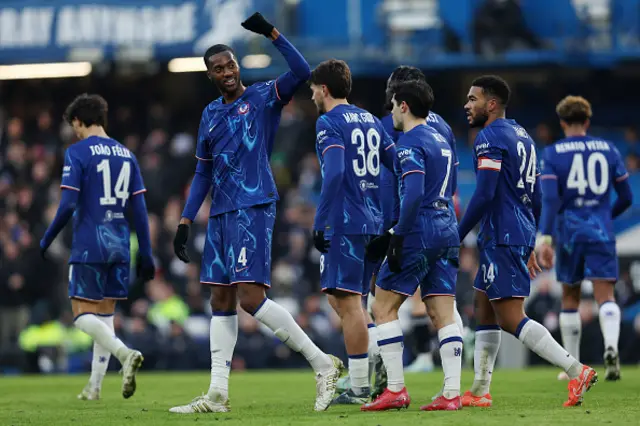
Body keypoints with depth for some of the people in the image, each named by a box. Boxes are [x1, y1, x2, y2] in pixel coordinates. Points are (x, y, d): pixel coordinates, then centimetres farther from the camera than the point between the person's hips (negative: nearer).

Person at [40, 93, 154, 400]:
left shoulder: (77, 152, -7)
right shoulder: (125, 154, 11)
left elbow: (68, 205, -14)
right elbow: (139, 209, 9)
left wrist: (47, 239, -2)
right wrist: (146, 255, 11)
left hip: (88, 246, -6)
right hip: (119, 247, 6)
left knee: (83, 314, -1)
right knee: (104, 314, 13)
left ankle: (125, 353, -25)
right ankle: (95, 386, 13)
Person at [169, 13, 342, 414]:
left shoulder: (264, 97, -1)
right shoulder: (210, 114, 16)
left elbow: (302, 72, -20)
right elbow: (203, 173, 22)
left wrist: (271, 32, -23)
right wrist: (185, 222, 16)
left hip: (254, 209, -7)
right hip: (221, 214, 7)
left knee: (250, 297, -16)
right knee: (221, 301, 7)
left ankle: (323, 364, -8)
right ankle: (218, 394, 9)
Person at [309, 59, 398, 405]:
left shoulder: (329, 123, -7)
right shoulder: (370, 120, 17)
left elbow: (334, 174, -20)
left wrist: (319, 224, -17)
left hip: (344, 222, -8)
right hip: (373, 222, 8)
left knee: (347, 300, -5)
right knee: (341, 296, 17)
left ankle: (359, 387, -5)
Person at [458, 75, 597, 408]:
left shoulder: (489, 138, -12)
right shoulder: (522, 137, 17)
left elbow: (484, 195, -20)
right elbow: (535, 198, 20)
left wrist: (456, 238, -14)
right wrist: (529, 246, 25)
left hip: (501, 237, -10)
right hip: (521, 234, 10)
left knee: (511, 318, -10)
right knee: (484, 312, 14)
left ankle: (576, 371, -14)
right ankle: (479, 392, 15)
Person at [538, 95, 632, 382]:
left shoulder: (552, 154, 0)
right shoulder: (608, 150, 7)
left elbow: (550, 198, -12)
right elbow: (626, 197, 10)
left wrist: (545, 237, -17)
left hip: (569, 232, 0)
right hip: (601, 231, 0)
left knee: (570, 297, 15)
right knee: (606, 296, -6)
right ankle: (611, 347, -34)